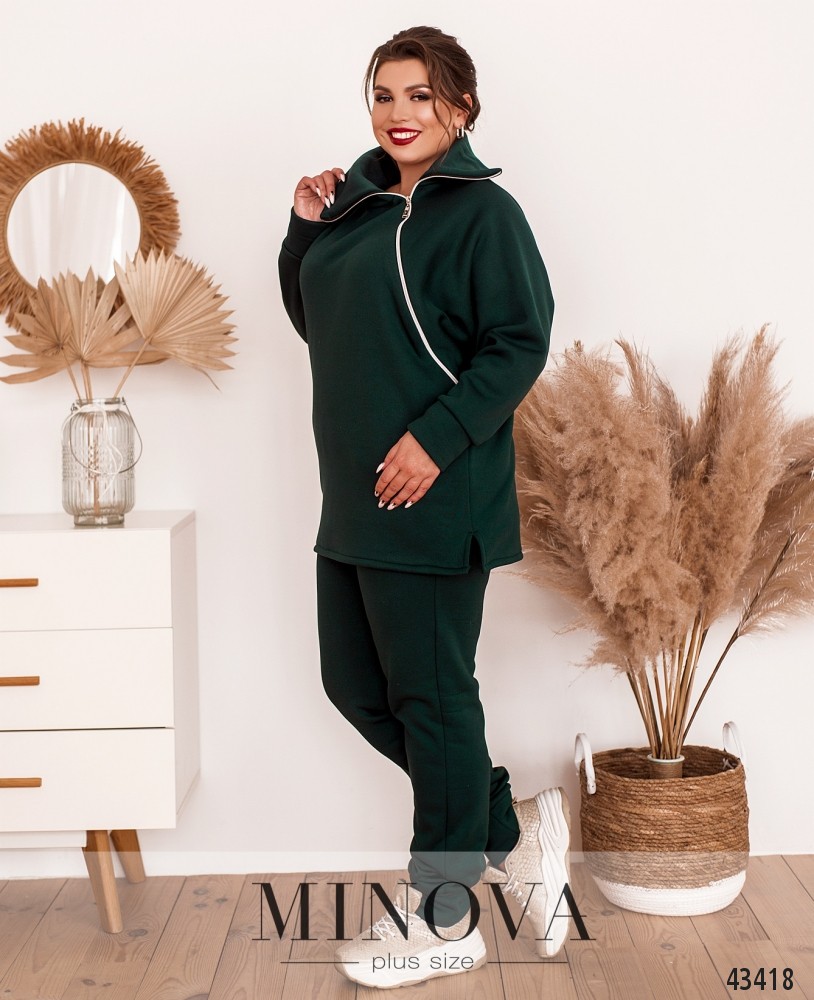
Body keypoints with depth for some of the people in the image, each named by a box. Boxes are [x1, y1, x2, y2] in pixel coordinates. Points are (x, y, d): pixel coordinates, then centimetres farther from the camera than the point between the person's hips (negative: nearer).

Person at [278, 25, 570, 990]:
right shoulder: (358, 204, 15)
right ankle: (512, 830, 29)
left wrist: (436, 439, -21)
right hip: (354, 494, 9)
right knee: (354, 683, 14)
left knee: (430, 693, 1)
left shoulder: (481, 212, -9)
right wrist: (306, 229, 7)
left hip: (433, 499, -9)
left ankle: (442, 921, 17)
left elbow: (519, 343, -14)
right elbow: (314, 321, 21)